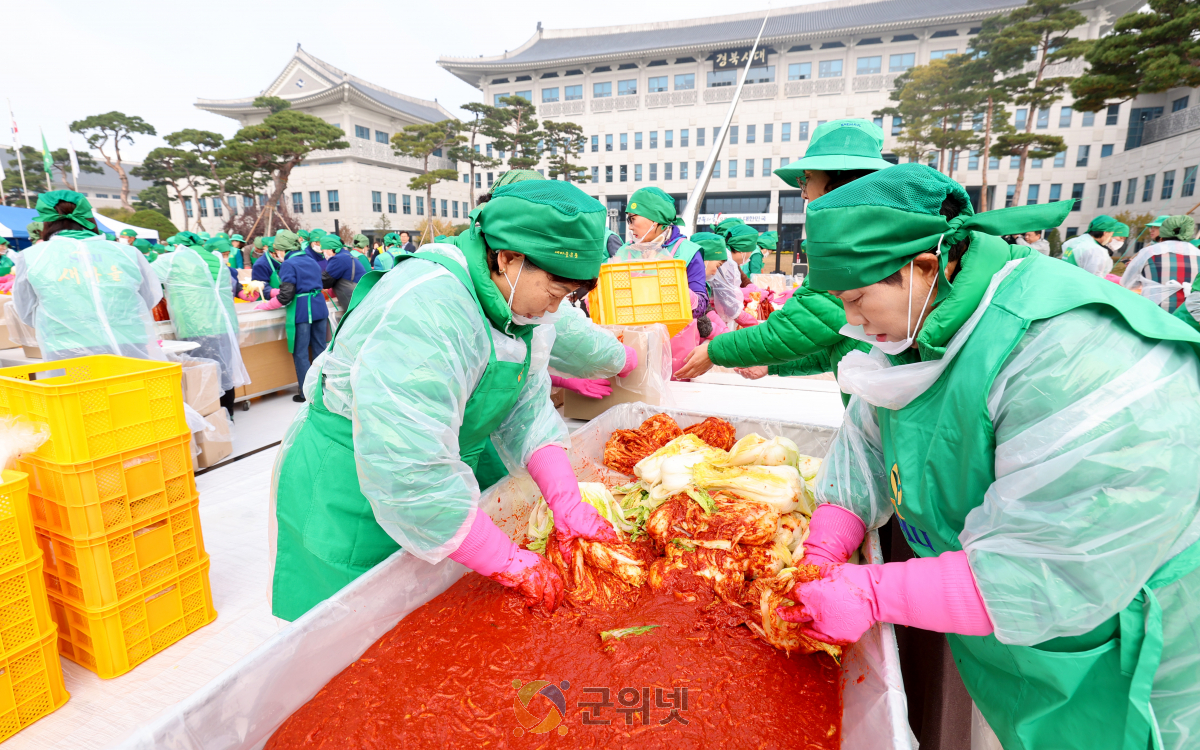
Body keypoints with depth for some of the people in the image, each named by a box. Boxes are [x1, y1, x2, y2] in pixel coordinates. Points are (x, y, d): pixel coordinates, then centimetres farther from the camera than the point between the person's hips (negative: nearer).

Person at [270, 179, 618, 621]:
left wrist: (568, 504, -14)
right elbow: (410, 474, -36)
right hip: (353, 506, -7)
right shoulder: (425, 312, -34)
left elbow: (528, 411, -4)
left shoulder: (512, 299, -5)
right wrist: (511, 564, -29)